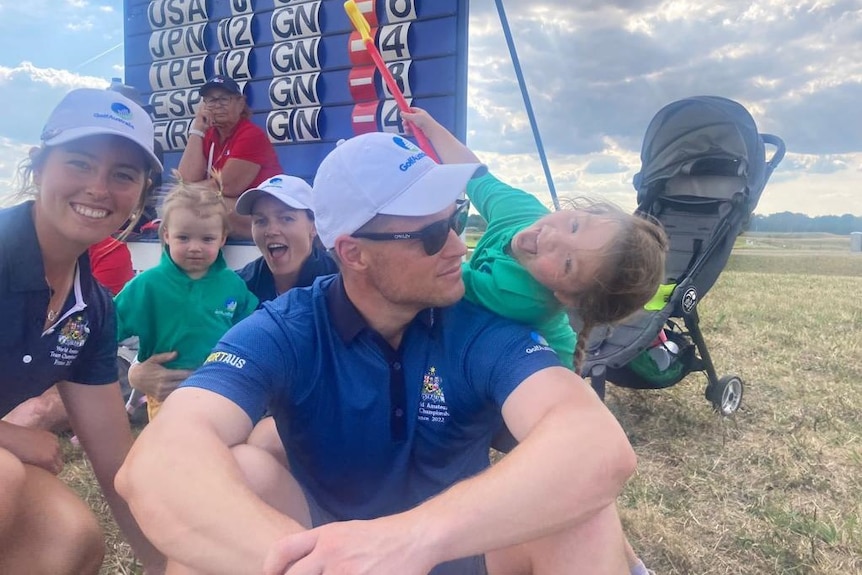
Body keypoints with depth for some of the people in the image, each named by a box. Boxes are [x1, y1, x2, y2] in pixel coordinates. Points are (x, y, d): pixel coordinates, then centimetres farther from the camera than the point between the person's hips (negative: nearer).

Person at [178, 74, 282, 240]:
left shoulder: (251, 135, -13)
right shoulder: (207, 135, 8)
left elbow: (225, 187, -19)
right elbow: (187, 180, -6)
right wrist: (197, 130, -6)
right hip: (230, 212, 6)